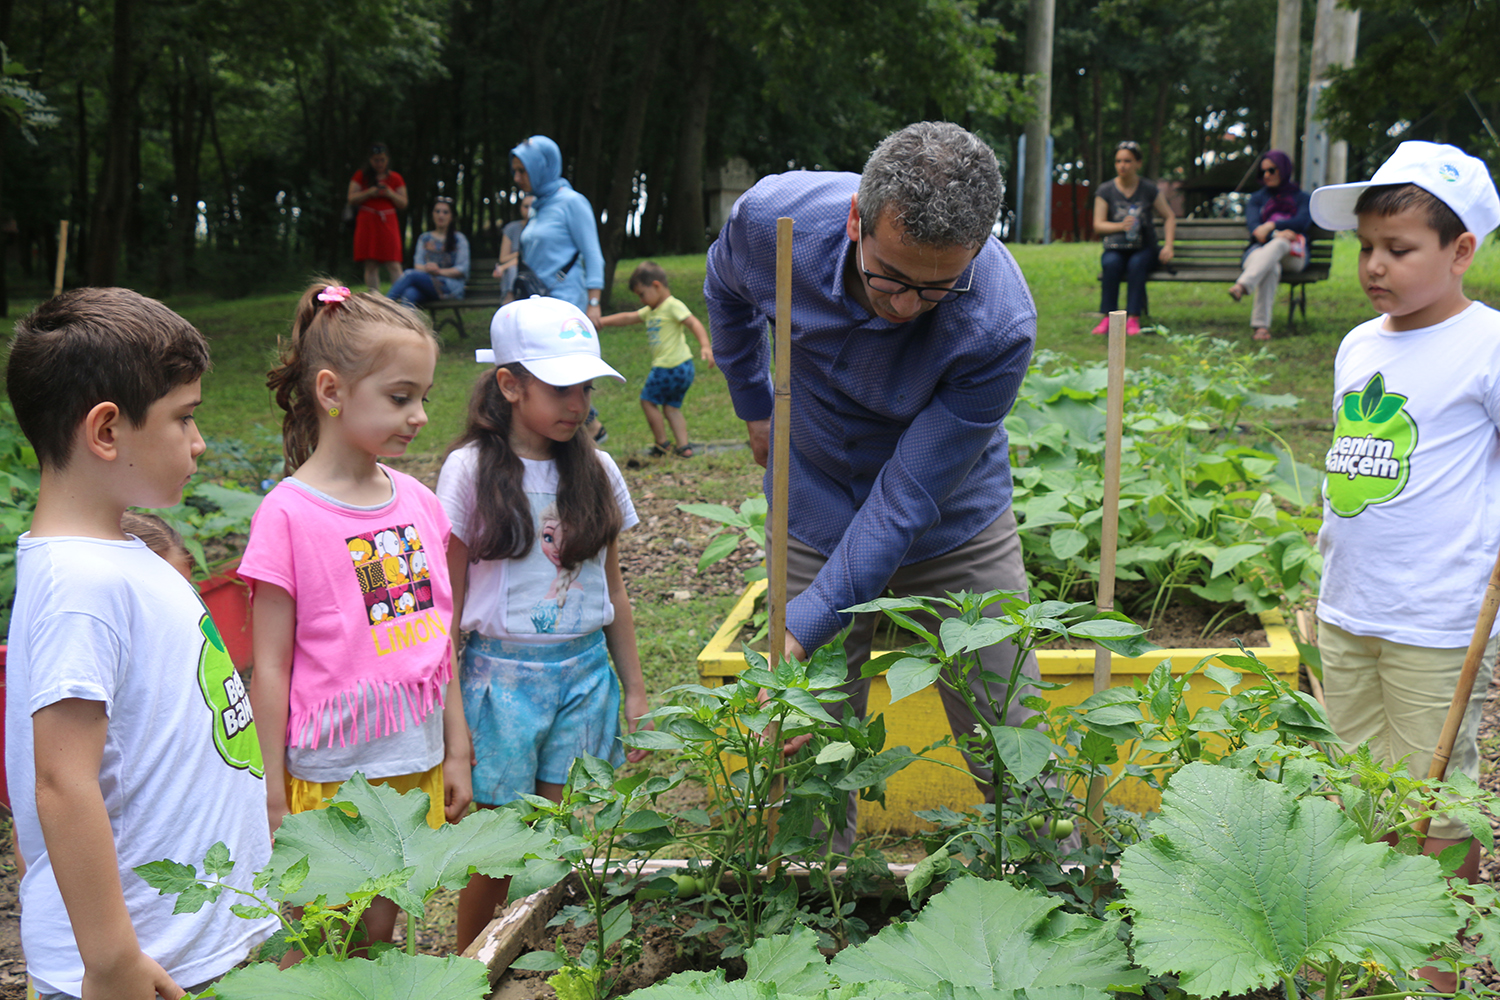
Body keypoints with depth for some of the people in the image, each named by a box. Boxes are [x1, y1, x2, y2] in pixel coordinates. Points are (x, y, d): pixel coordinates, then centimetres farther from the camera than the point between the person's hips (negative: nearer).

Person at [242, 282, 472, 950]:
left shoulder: (418, 502, 3)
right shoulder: (287, 516, -14)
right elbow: (270, 668, -11)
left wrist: (456, 752, 12)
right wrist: (272, 798, -9)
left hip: (416, 769, 5)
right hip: (328, 779, -5)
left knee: (381, 933, 16)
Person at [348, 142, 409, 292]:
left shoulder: (395, 178, 11)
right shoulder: (361, 176, 10)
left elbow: (403, 204, 9)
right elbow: (351, 199, 5)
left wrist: (390, 194, -9)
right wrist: (369, 193, -10)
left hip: (388, 222, 0)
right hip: (367, 222, 0)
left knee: (393, 265, -10)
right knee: (370, 265, -3)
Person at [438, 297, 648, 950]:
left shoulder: (596, 471, 4)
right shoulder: (471, 471, -7)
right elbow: (449, 602, -4)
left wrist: (634, 690, 12)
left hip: (586, 674, 3)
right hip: (503, 675, -3)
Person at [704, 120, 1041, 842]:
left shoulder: (1000, 325, -31)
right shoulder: (774, 216, -23)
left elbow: (907, 501, -27)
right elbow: (726, 289, 5)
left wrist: (801, 629, -31)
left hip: (954, 531, -1)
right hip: (817, 523, 2)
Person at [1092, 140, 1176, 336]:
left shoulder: (1149, 189, 4)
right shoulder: (1105, 191, 4)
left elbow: (1169, 217, 11)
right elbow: (1098, 225, -2)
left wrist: (1168, 246, -3)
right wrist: (1121, 226, -21)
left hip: (1144, 248, 0)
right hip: (1115, 248, 0)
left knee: (1137, 263, -35)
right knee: (1111, 263, -34)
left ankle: (1133, 318, -36)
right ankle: (1107, 318, -33)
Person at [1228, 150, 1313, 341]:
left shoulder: (1301, 198, 21)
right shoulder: (1258, 198, 25)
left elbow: (1303, 223, 0)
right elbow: (1253, 227, 5)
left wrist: (1272, 225, -14)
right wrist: (1277, 234, -15)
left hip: (1293, 256, 0)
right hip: (1260, 250, 0)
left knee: (1279, 245, -39)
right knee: (1271, 267, -39)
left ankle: (1242, 285, -64)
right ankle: (1261, 325, -55)